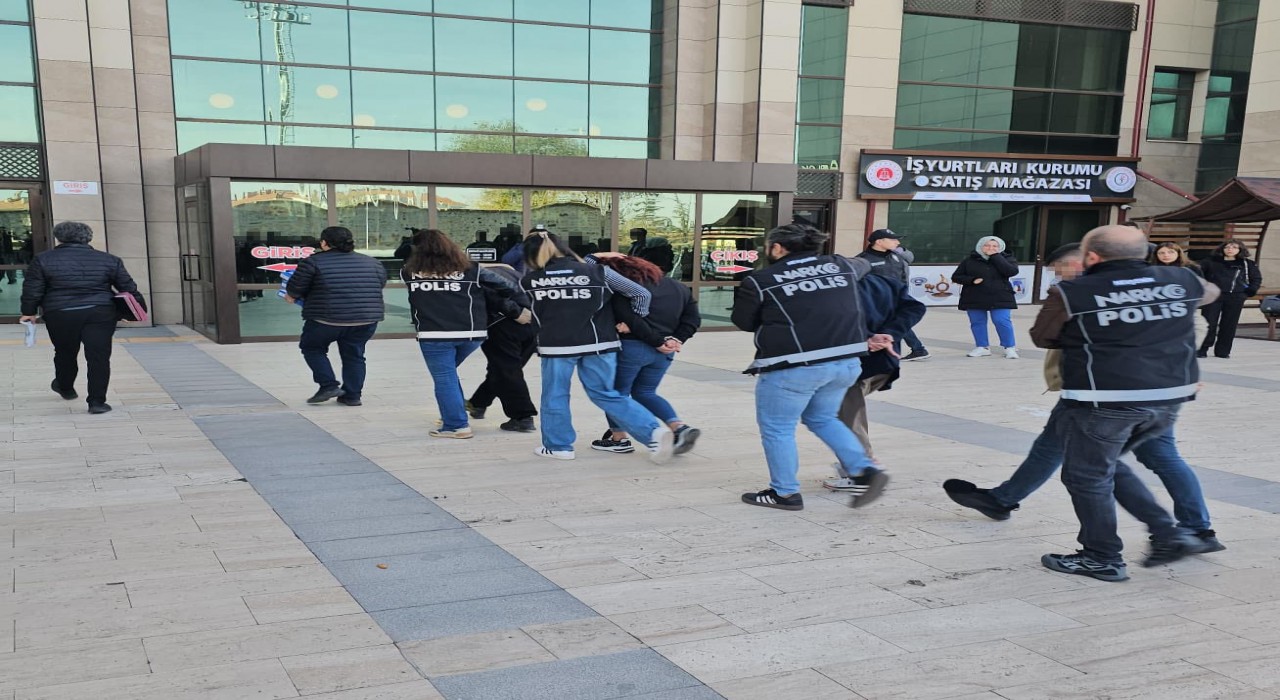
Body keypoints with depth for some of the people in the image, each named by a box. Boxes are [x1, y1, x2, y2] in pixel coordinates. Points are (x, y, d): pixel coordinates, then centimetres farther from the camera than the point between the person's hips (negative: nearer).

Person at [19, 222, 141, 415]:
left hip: (60, 316, 1)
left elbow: (32, 290, 2)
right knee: (99, 357, 0)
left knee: (65, 353, 21)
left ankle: (65, 388, 41)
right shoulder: (109, 260, 4)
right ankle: (97, 402, -4)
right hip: (101, 314, 0)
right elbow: (128, 288, 6)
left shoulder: (43, 260, 1)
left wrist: (29, 312, 13)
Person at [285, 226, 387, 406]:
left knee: (312, 347, 17)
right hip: (367, 319, 4)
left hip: (326, 318, -3)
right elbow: (380, 285, 18)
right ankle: (352, 395, 15)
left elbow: (294, 290, 0)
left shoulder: (313, 262, -3)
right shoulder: (372, 263, 9)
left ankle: (329, 385, 6)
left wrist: (291, 297, 20)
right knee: (354, 354, 16)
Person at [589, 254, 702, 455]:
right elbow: (693, 318, 10)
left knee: (617, 392, 13)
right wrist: (677, 340, -1)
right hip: (664, 352, 7)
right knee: (645, 392, 21)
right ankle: (680, 427, 6)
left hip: (632, 347, -7)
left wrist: (658, 341, -14)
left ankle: (619, 439, 19)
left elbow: (632, 320, -20)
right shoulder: (678, 288, 14)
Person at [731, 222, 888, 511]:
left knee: (776, 428, 11)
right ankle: (865, 471, 15)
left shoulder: (760, 281, -4)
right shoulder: (841, 266, 11)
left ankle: (785, 493, 19)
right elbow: (863, 265, 33)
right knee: (822, 419, 26)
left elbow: (743, 321, 7)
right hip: (847, 361, 7)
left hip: (793, 366, -6)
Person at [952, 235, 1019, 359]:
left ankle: (1010, 347, 3)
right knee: (977, 322, 5)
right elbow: (956, 277, 3)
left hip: (999, 297, -2)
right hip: (975, 298, 2)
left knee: (1002, 321, -9)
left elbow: (1012, 271, -18)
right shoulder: (970, 260, 1)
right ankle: (982, 347, 18)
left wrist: (995, 256, -16)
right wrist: (972, 280, -15)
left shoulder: (1006, 258, 1)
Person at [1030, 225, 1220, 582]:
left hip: (1104, 401, -6)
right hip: (1169, 399, 7)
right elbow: (1210, 292, 28)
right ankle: (1169, 534, 19)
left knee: (1087, 476, 11)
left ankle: (1102, 559, 20)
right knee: (1106, 465, 24)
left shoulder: (1070, 294, -8)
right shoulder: (1179, 281, 6)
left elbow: (1041, 337, 6)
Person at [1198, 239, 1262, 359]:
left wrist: (1249, 292, 1)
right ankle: (1202, 349, 1)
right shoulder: (1211, 262, 6)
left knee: (1229, 325, 2)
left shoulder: (1247, 264, 9)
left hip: (1235, 298, 1)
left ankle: (1222, 351, 10)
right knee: (1208, 323, -6)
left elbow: (1256, 279, 13)